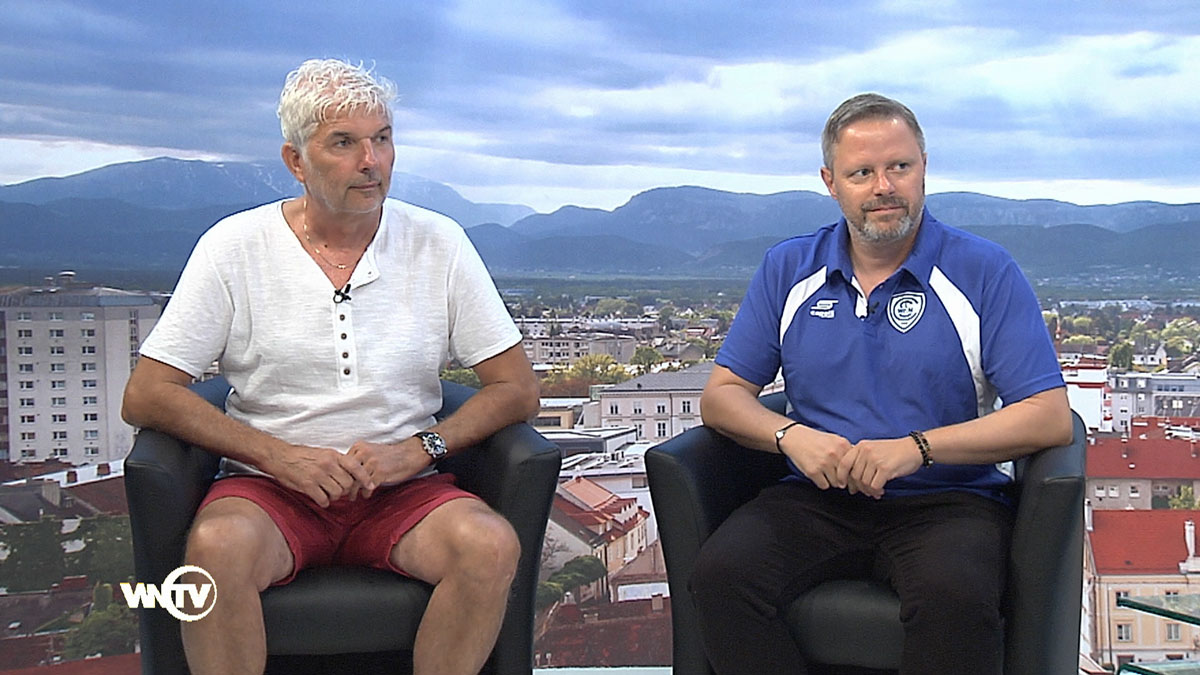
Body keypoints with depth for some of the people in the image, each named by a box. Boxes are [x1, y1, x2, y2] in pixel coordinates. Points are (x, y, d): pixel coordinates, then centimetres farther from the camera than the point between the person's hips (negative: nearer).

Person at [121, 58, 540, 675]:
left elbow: (518, 389, 3)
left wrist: (417, 449, -13)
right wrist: (279, 456, -14)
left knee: (491, 546, -29)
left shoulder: (438, 244, 2)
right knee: (219, 547, -34)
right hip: (269, 486, -1)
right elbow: (145, 396, -3)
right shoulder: (235, 247, -1)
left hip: (402, 488, 1)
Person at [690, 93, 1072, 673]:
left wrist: (916, 448, -18)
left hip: (946, 500, -2)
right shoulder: (788, 269, 10)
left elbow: (1051, 418, -7)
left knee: (955, 596, -36)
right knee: (721, 571, -27)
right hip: (817, 497, 3)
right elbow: (721, 395, 10)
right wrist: (791, 436, -12)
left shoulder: (985, 272, 0)